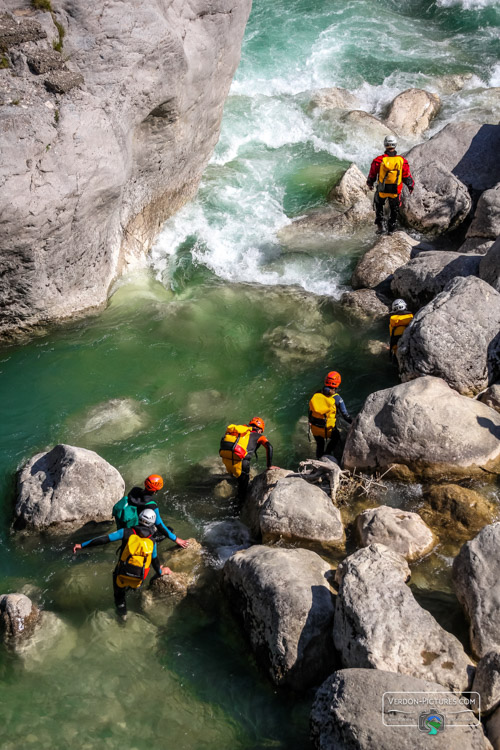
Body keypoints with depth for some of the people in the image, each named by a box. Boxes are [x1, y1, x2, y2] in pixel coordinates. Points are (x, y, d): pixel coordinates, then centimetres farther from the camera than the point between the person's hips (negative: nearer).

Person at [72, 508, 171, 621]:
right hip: (138, 580, 1)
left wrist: (82, 545, -7)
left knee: (119, 594, 31)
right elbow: (155, 561, 8)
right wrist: (160, 572, 30)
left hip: (122, 576, -1)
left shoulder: (127, 533, -11)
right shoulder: (152, 542, -5)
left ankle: (122, 613, 43)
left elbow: (104, 539, -13)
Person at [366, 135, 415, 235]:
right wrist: (411, 185, 17)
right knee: (394, 209, 23)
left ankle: (380, 225, 17)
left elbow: (372, 175, -4)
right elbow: (407, 176, -3)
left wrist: (370, 184, 18)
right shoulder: (402, 160, -13)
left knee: (378, 204, 28)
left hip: (382, 190, -1)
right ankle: (391, 229, 33)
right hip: (396, 191, 1)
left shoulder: (379, 160, -16)